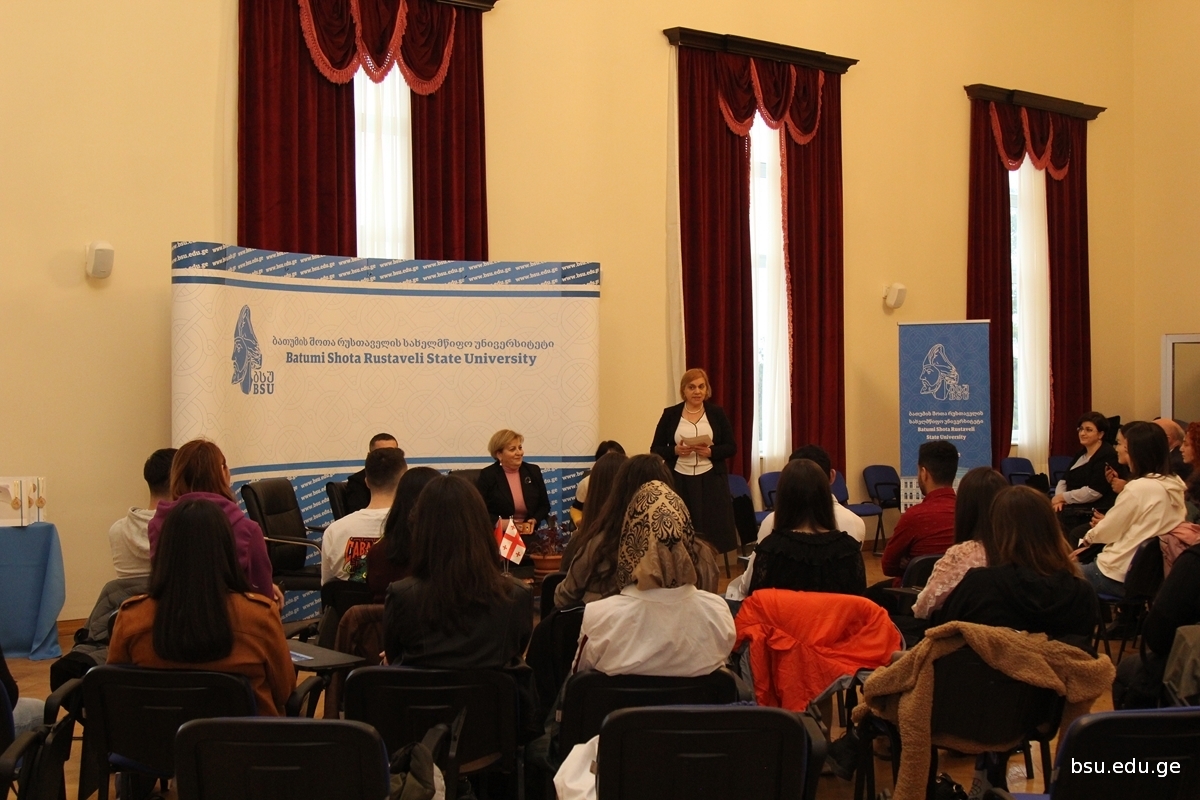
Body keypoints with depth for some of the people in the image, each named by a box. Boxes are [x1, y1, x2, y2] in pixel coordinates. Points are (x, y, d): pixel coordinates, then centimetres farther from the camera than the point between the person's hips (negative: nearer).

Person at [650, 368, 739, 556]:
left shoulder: (716, 413, 5)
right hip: (679, 481, 0)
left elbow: (731, 447, 5)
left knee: (711, 531, -2)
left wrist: (711, 452, -14)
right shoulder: (670, 414, 4)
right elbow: (655, 449, 5)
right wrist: (675, 451, -14)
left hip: (710, 481, 0)